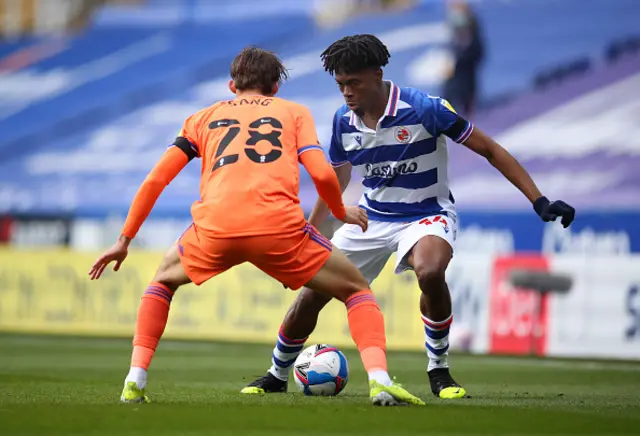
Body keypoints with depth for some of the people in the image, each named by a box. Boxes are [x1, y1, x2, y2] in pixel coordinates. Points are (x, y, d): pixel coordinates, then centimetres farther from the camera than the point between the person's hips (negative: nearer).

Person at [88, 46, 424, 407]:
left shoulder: (204, 118, 30)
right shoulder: (294, 112, 25)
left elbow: (155, 179, 21)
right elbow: (322, 174, 8)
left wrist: (125, 240, 27)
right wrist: (342, 213, 28)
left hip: (215, 228, 2)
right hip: (278, 226, -2)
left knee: (165, 279, 33)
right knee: (356, 289, 16)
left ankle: (135, 381, 17)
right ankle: (379, 380, -9)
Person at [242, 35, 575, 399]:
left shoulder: (424, 109, -22)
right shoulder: (344, 121, -6)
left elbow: (489, 150, -16)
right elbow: (336, 180, 14)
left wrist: (540, 202, -21)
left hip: (427, 214, -5)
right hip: (372, 216, 5)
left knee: (430, 273, -38)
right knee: (311, 294, -2)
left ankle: (439, 370, -15)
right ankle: (277, 376, 23)